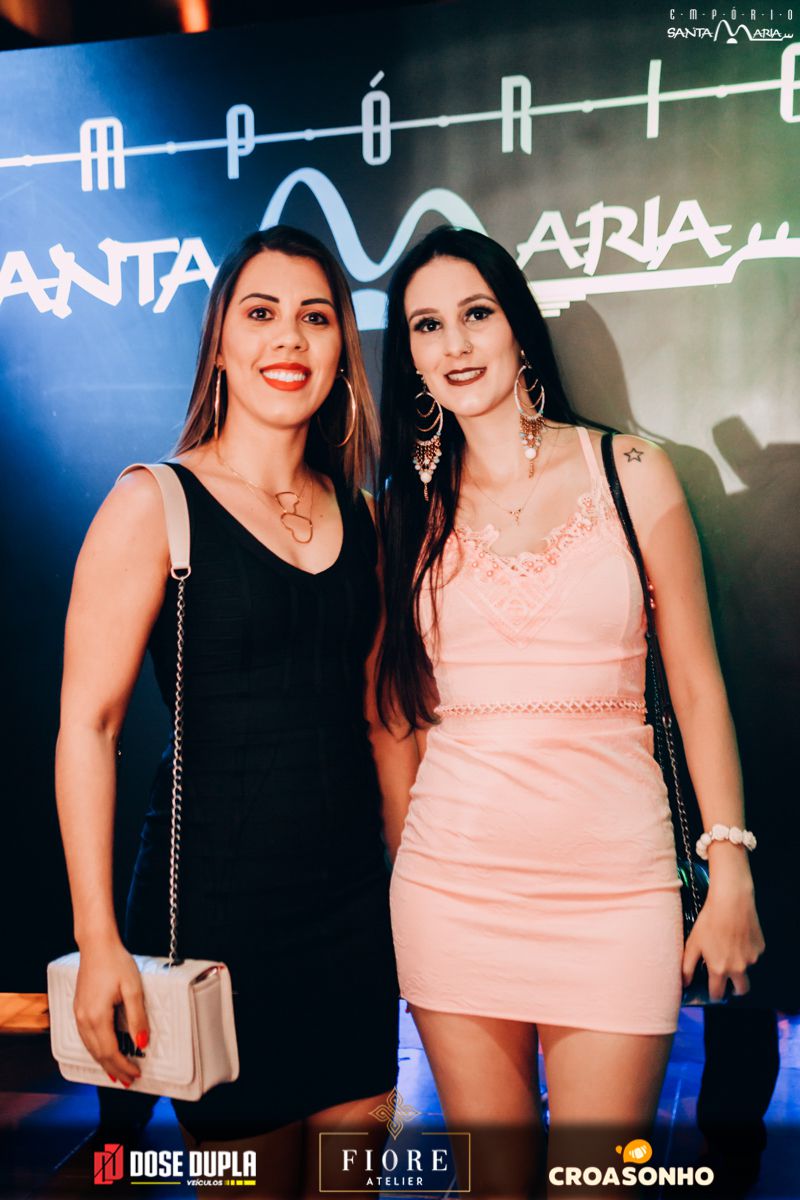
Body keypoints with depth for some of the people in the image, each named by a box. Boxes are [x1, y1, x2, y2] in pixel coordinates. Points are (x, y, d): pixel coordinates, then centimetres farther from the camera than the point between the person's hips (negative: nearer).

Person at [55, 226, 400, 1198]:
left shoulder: (358, 515, 7)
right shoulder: (153, 505, -9)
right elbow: (87, 722, -11)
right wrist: (98, 940, -14)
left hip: (356, 904, 5)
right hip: (215, 907, -5)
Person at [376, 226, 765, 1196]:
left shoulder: (629, 472, 1)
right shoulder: (410, 506, 6)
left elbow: (696, 684, 3)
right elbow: (397, 709, 11)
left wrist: (730, 875, 0)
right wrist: (398, 858, 9)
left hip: (612, 880, -1)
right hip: (454, 880, 2)